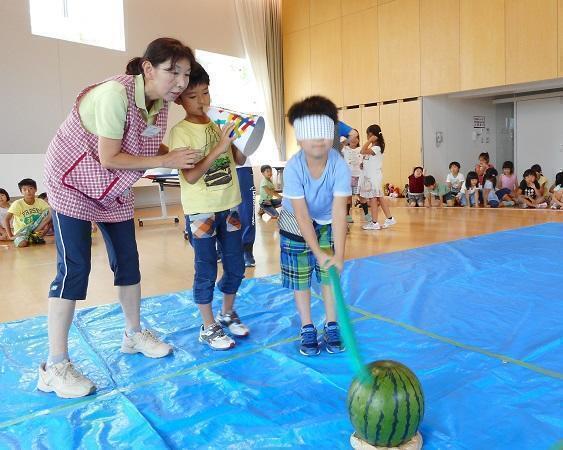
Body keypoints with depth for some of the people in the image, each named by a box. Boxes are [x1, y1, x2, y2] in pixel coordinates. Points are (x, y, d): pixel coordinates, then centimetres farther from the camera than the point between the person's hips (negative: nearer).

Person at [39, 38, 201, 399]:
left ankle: (134, 335, 25)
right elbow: (109, 158, -28)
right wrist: (166, 161, -26)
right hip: (74, 180, -7)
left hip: (115, 188, 7)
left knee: (128, 260, 8)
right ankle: (55, 366, 0)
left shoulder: (161, 102, -7)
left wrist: (183, 156, -14)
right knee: (74, 268, -10)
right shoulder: (116, 94, -30)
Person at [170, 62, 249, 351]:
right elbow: (191, 176, -18)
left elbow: (239, 160, 7)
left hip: (229, 206, 5)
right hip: (200, 211, -5)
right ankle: (208, 327, 22)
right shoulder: (180, 132, -10)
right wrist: (218, 147, -24)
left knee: (235, 267, 13)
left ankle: (227, 314, 35)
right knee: (206, 271, 4)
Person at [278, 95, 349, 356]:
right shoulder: (293, 168, -30)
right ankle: (307, 328, 20)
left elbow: (339, 212, -32)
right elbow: (302, 215, -29)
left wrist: (338, 254, -38)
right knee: (299, 277, 4)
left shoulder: (339, 166, -28)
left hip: (327, 223, 1)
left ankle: (332, 325, 20)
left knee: (330, 274, 3)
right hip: (295, 223, -1)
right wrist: (318, 251, -33)